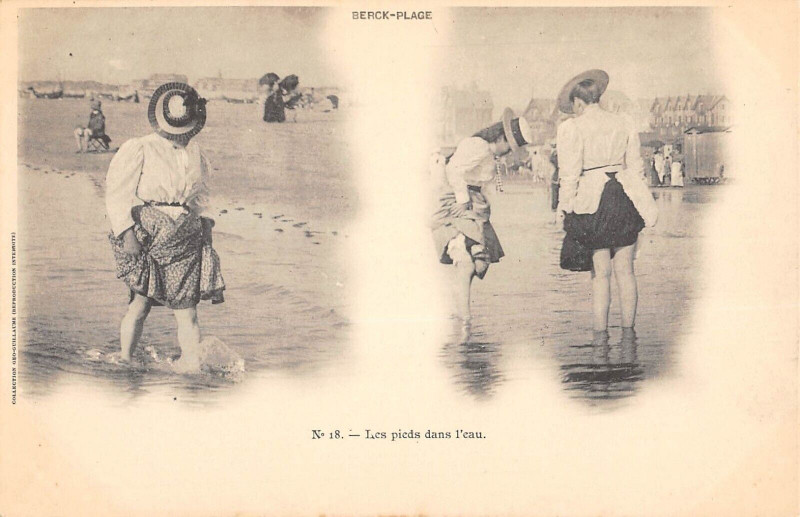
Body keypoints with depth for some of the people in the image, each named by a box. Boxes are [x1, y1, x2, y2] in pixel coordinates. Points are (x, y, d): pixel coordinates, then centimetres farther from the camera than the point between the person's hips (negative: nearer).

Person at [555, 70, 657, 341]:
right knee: (625, 270, 10)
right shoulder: (624, 123, 9)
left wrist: (564, 207, 1)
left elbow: (570, 174, -8)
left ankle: (600, 335, 5)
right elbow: (635, 166, 12)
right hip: (625, 197, 4)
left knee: (600, 273, 3)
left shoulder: (571, 128, -5)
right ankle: (628, 331, 14)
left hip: (592, 201, -4)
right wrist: (641, 201, 20)